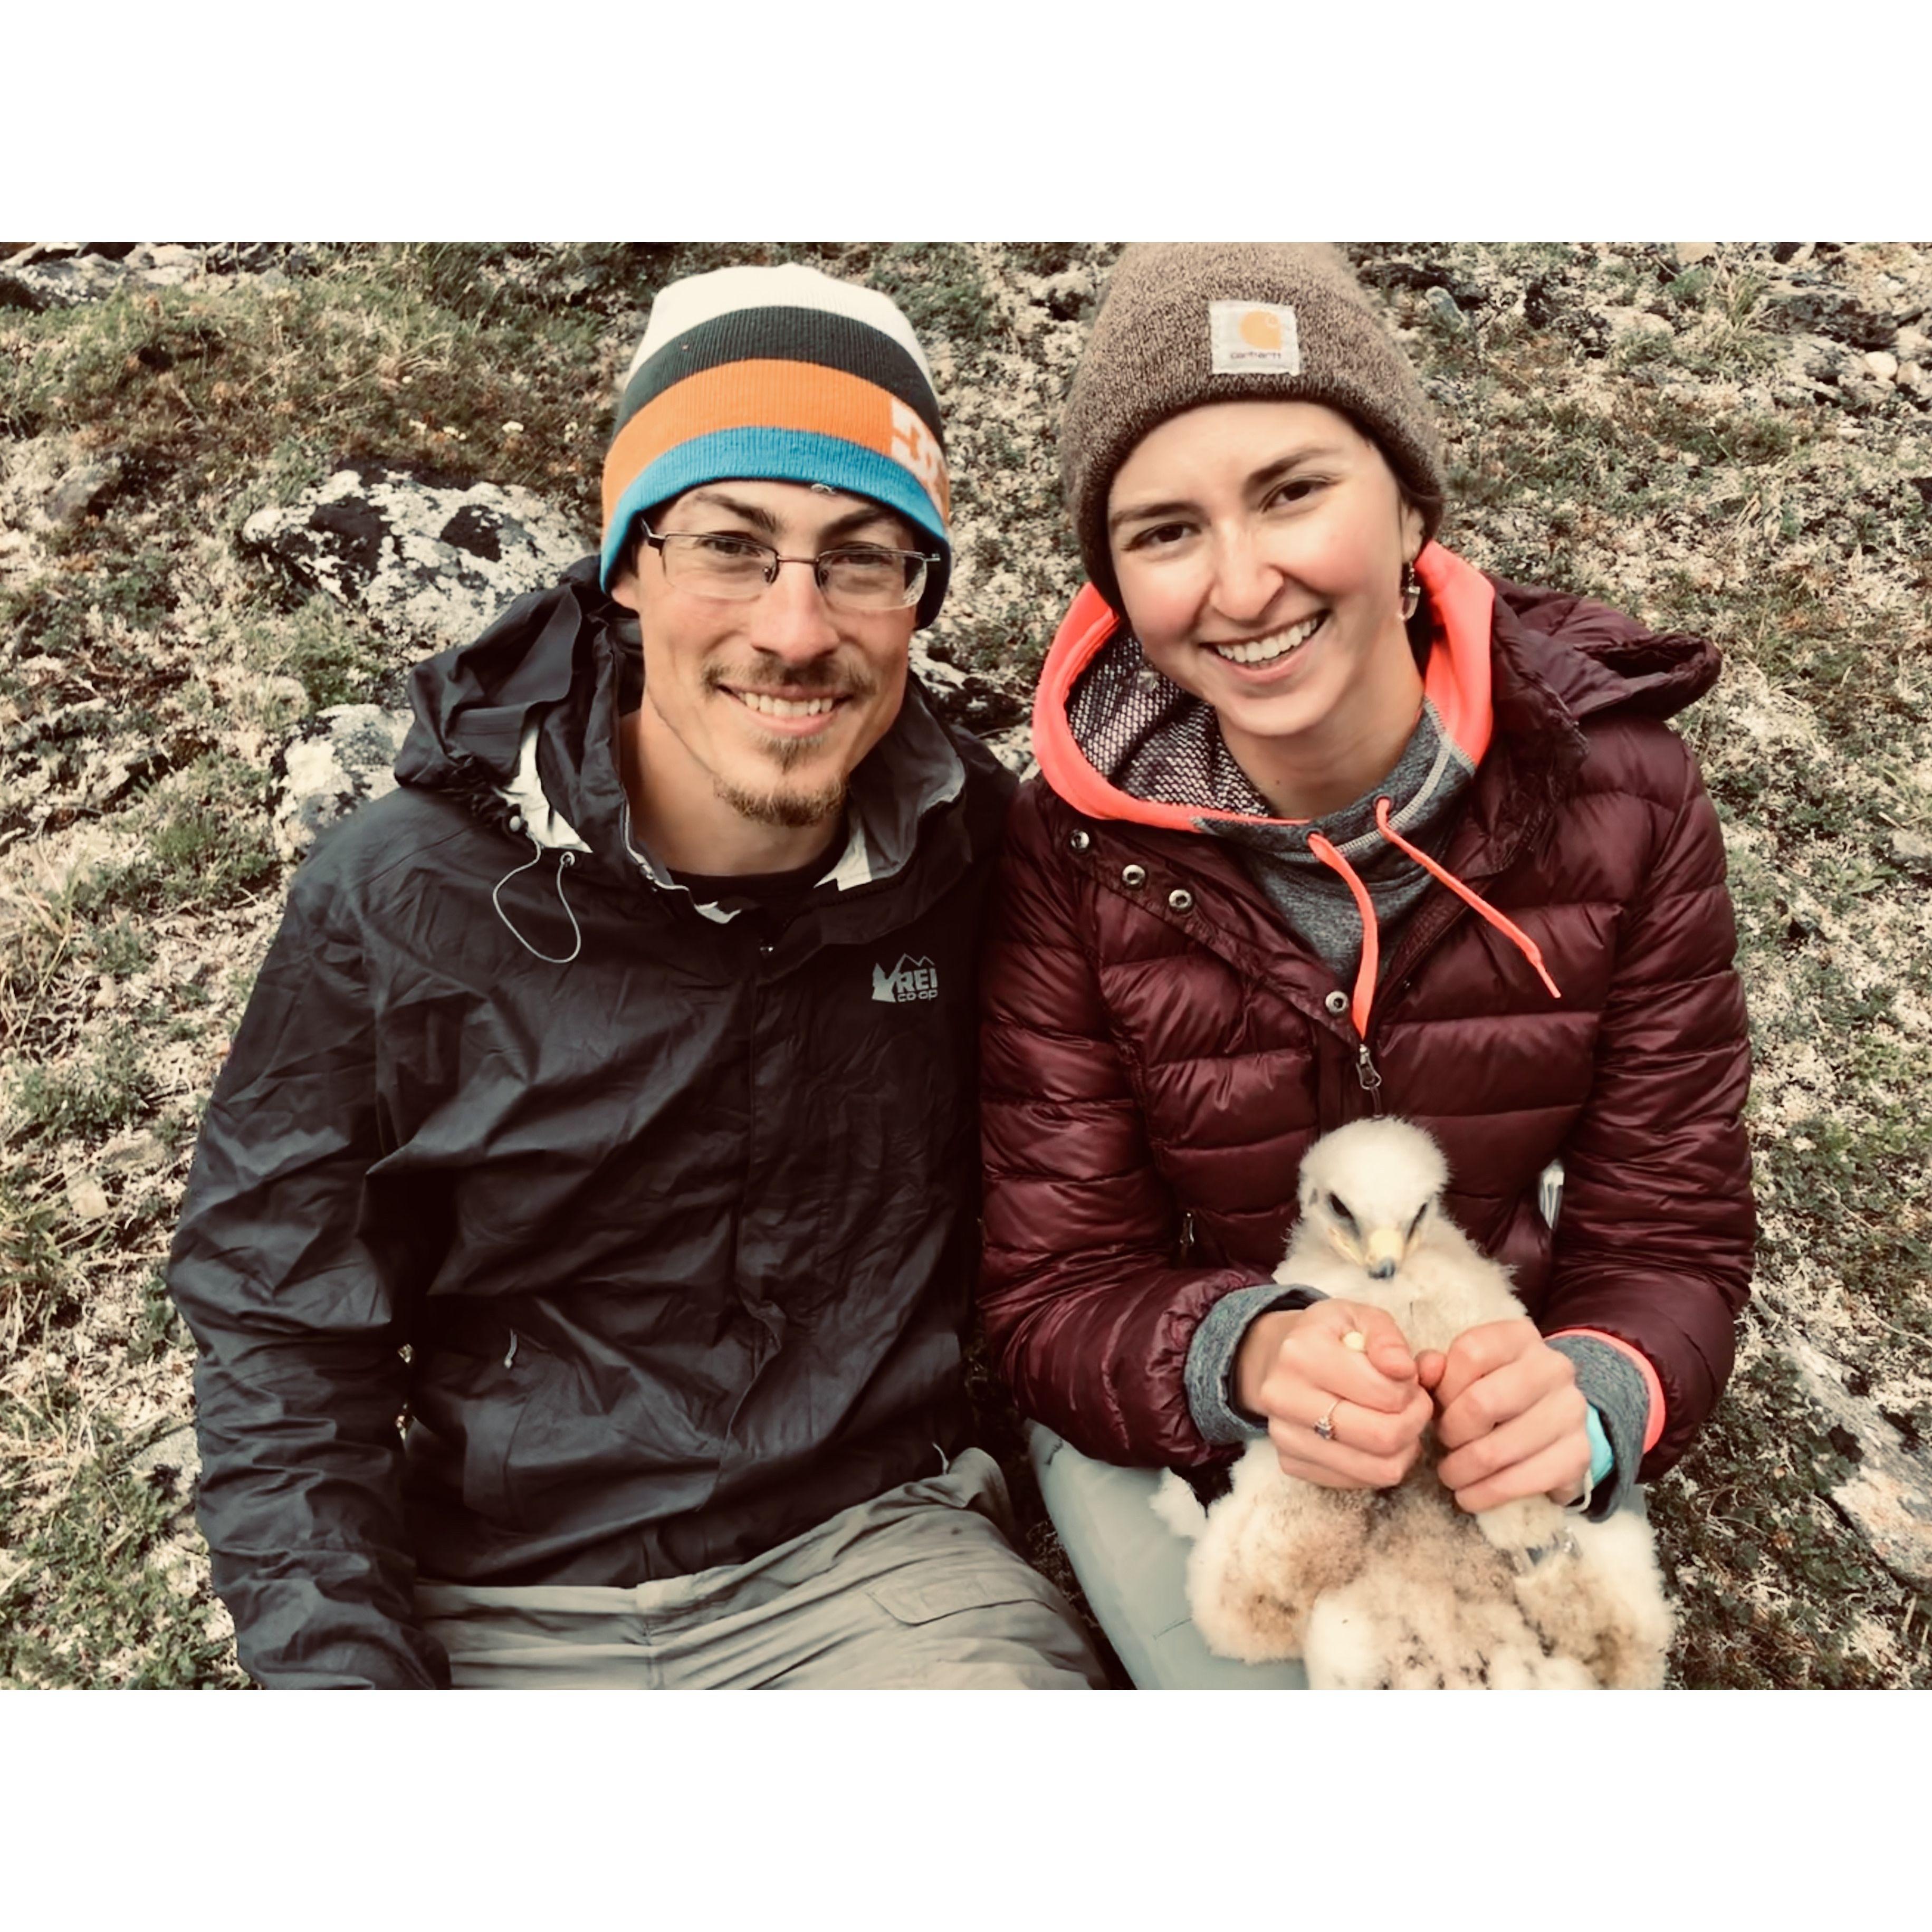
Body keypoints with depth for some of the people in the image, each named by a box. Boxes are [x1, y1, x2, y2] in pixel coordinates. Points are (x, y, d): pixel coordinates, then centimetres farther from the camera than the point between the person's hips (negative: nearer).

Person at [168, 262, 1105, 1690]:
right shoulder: (397, 902, -10)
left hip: (870, 1549, 1)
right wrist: (351, 1675, -14)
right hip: (502, 1611, 0)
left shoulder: (971, 855, -4)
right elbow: (282, 1351, -5)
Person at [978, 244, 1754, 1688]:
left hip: (1502, 1429, 2)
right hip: (1171, 1421, -1)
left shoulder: (1620, 794, -15)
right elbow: (1054, 1289, -14)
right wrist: (1248, 1357, -37)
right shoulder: (1078, 850, -19)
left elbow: (1669, 1240, -9)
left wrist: (1589, 1398, -32)